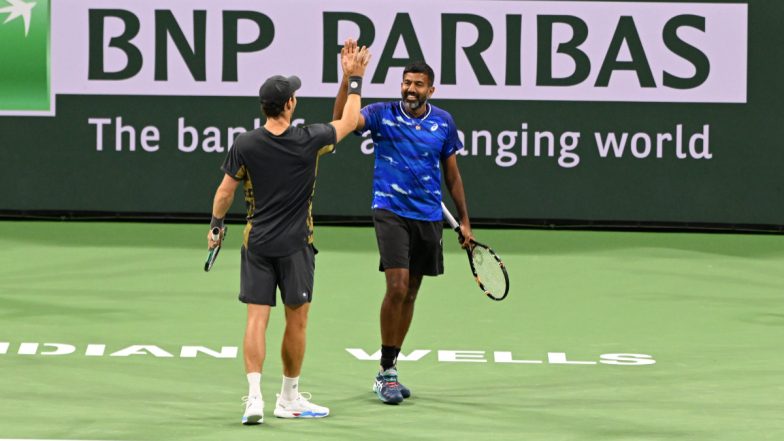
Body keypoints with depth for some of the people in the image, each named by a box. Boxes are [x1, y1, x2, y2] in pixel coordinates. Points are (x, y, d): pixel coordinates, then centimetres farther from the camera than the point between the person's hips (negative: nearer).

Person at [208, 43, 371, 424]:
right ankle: (289, 398, 19)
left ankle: (255, 396, -14)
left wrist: (216, 225, 20)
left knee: (256, 319, 0)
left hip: (256, 243, 2)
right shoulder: (308, 141, -10)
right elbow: (349, 122, 7)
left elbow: (225, 193, 3)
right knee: (296, 322, 10)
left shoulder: (245, 145, -7)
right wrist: (354, 79, 16)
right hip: (295, 245, -2)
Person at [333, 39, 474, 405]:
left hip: (428, 217, 4)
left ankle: (389, 368, 21)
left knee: (410, 293, 9)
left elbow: (451, 173, 12)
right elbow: (342, 121, -23)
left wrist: (464, 219, 14)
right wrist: (348, 77, -32)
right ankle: (386, 370, -7)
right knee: (397, 286, -17)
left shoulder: (444, 123, 3)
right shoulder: (382, 114, -5)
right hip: (391, 212, -4)